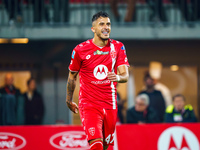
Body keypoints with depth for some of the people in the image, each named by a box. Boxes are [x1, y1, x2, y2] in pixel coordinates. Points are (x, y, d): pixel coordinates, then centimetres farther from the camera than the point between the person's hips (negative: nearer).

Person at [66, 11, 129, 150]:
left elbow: (125, 75, -5)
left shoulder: (118, 47, 2)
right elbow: (72, 76, 9)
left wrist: (118, 77, -29)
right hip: (89, 104, -3)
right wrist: (69, 101, 18)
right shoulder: (80, 50, -5)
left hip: (110, 106, 3)